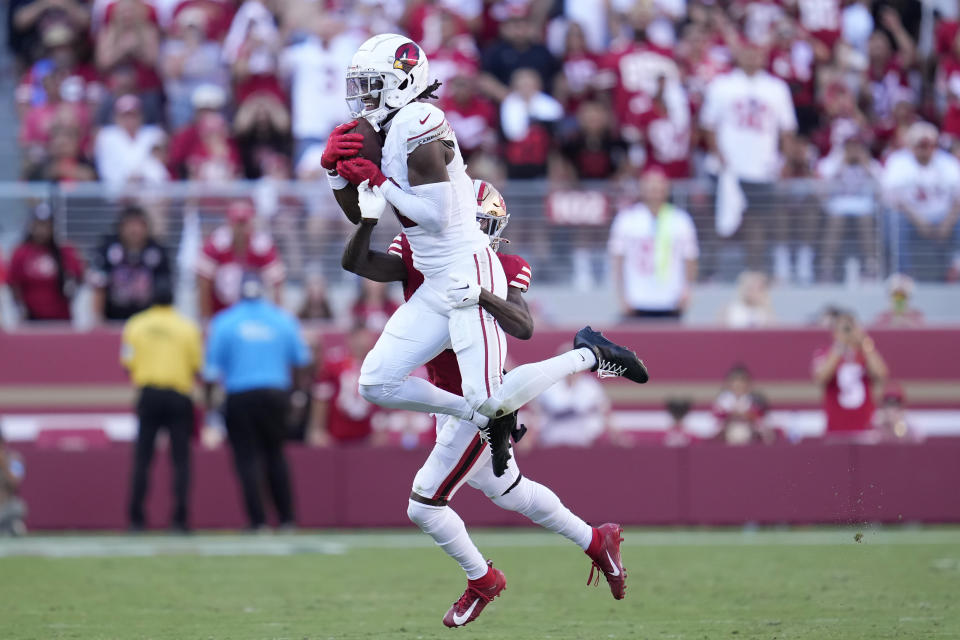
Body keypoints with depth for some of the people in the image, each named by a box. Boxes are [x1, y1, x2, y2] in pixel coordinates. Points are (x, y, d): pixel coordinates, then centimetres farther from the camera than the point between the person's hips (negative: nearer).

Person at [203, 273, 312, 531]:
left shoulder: (223, 322, -2)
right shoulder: (283, 319, 4)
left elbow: (212, 368, -2)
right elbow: (301, 361, 11)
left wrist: (209, 403, 5)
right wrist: (300, 395, 19)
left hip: (239, 399, -2)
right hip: (275, 394, 2)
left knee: (246, 459, 1)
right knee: (275, 454, 15)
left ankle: (258, 521, -6)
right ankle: (286, 518, 11)